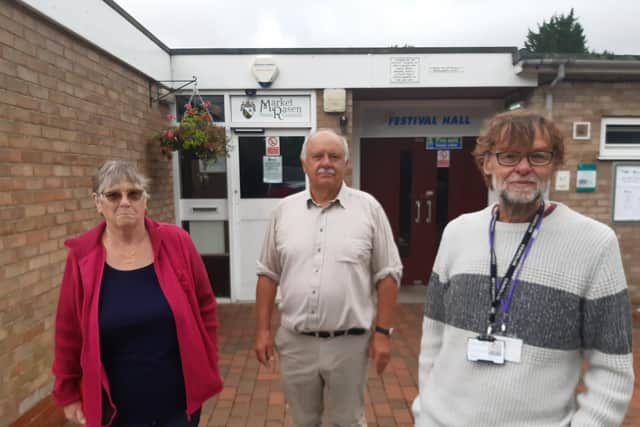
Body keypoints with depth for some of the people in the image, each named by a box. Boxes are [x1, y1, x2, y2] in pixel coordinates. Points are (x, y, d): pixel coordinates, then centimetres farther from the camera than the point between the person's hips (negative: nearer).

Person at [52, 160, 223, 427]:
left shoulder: (176, 242, -11)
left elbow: (205, 307, -3)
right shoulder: (81, 256, -9)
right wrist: (68, 393, 8)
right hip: (117, 403, 1)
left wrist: (207, 368, 1)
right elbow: (68, 332, 1)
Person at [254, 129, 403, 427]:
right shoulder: (284, 210, 1)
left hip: (349, 342, -2)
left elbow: (387, 274, -3)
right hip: (295, 341, 3)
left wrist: (383, 332, -6)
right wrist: (263, 330, 4)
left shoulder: (368, 208, -6)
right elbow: (268, 274, 5)